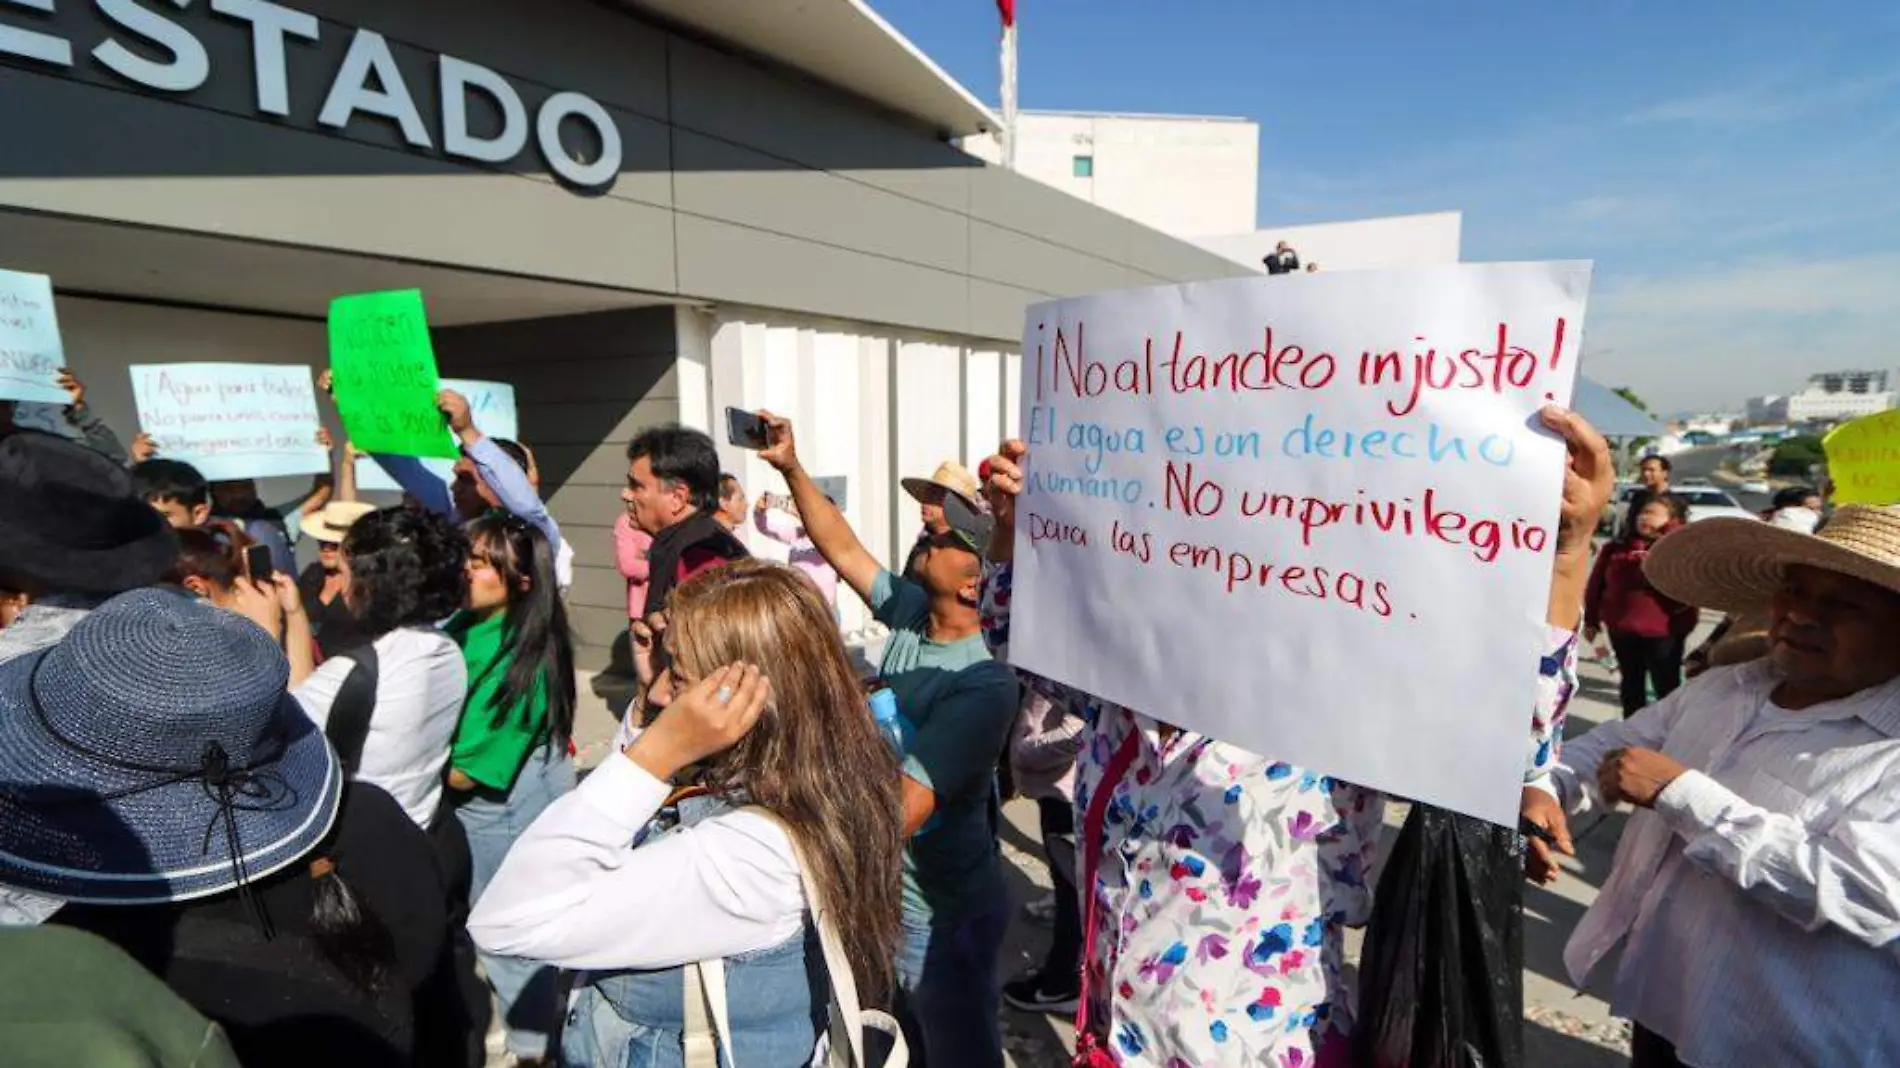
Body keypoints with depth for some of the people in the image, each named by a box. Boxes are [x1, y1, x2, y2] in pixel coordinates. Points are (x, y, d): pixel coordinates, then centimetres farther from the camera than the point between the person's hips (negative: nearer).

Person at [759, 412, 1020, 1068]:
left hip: (941, 916, -7)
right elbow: (843, 550, 2)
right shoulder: (911, 615, -10)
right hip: (880, 891, 7)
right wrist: (791, 467, -2)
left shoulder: (984, 687, -31)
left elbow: (893, 815, -34)